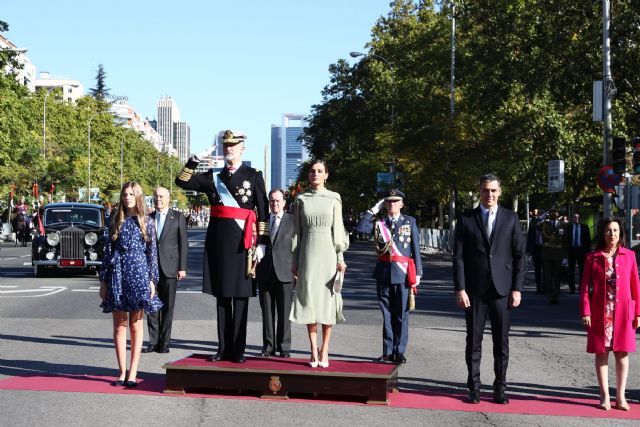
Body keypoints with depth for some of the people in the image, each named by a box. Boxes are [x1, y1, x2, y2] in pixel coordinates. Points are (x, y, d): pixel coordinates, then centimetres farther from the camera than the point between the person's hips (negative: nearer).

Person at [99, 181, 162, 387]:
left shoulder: (147, 223, 5)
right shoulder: (116, 222, 8)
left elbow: (152, 253, 5)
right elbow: (108, 251, 9)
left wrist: (152, 280, -2)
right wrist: (103, 281, 5)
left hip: (138, 275, -1)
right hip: (117, 274, 1)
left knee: (136, 325, 3)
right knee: (119, 325, 3)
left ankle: (133, 372, 7)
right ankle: (122, 372, 10)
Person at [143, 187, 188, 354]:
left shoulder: (178, 217, 3)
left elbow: (183, 244, 1)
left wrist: (182, 268, -5)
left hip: (169, 268, -2)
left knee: (168, 306, 1)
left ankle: (164, 342, 7)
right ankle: (153, 342, 8)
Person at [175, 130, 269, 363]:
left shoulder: (254, 175, 2)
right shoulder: (213, 177, 12)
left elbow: (263, 212, 0)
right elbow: (182, 182, 10)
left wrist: (262, 242, -5)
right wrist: (194, 160, -4)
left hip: (242, 240, -3)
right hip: (217, 239, 4)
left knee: (240, 296, 0)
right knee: (221, 296, 7)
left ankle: (238, 350, 5)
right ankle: (224, 348, 12)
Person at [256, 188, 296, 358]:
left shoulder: (292, 220, 6)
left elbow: (297, 246, 3)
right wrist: (254, 266, 6)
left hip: (284, 272, -2)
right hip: (265, 272, 2)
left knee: (284, 312, -1)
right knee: (267, 312, 5)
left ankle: (284, 347, 5)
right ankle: (268, 347, 10)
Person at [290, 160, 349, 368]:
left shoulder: (334, 199, 5)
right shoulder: (301, 200, 8)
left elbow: (338, 229, 4)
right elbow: (298, 232, 10)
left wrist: (340, 258, -2)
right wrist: (295, 262, 8)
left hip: (328, 253, -1)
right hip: (308, 254, 1)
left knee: (327, 299, -1)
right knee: (309, 299, -2)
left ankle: (324, 350, 5)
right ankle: (314, 351, 3)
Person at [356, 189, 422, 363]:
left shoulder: (410, 222, 5)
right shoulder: (378, 223, 9)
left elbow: (416, 248, 4)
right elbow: (361, 228, -9)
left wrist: (418, 272, -1)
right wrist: (374, 209, -6)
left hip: (403, 273, -2)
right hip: (383, 272, 2)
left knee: (401, 314, 1)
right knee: (387, 314, 7)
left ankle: (399, 352, 8)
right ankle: (388, 352, 13)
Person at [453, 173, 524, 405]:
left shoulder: (511, 218, 6)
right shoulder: (466, 219, 3)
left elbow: (519, 255, 6)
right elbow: (458, 256, 1)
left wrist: (517, 288, -1)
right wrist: (460, 289, -6)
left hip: (502, 289, 1)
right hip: (474, 290, 0)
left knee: (501, 341, 4)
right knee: (473, 340, 4)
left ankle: (500, 388, 12)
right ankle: (474, 387, 13)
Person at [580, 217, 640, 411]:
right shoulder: (593, 258, 1)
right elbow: (585, 286, 0)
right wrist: (585, 312, -8)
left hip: (623, 312, 1)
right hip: (600, 313, -1)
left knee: (622, 353, 4)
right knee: (601, 353, 3)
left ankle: (620, 396, 12)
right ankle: (605, 396, 11)